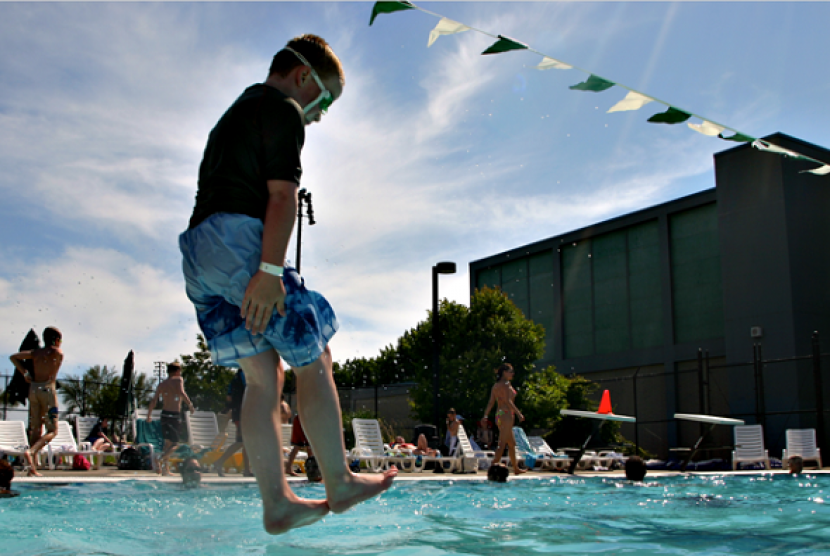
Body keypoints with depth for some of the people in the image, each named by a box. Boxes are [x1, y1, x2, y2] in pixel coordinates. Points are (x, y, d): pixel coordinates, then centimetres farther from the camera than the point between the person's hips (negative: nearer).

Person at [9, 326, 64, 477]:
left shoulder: (36, 353, 14)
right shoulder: (58, 352, 0)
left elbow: (14, 357, 13)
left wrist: (25, 374, 12)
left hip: (33, 389, 6)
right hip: (48, 388, -6)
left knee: (35, 429, 8)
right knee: (52, 430, -1)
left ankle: (33, 468, 5)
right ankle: (31, 451, -26)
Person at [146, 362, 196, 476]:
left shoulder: (162, 384, 13)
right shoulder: (178, 379, -1)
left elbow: (153, 400, 11)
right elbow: (181, 392, -21)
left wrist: (149, 415, 19)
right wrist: (190, 405, -17)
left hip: (164, 415, 6)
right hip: (175, 415, -6)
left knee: (168, 443, 15)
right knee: (174, 443, -3)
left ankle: (166, 469, 12)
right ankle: (161, 460, -28)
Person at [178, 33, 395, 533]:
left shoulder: (233, 115, 30)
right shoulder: (283, 110, 0)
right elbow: (282, 195, -13)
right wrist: (271, 270, -20)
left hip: (199, 248, 9)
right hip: (241, 238, -9)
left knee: (264, 375, 6)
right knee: (314, 362, 0)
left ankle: (277, 502, 4)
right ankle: (339, 485, 8)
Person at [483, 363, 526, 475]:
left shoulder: (495, 386, 15)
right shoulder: (506, 384, -9)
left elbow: (491, 402, 11)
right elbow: (508, 401, -19)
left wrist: (485, 416, 9)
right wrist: (519, 413, -19)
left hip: (499, 415, 10)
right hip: (506, 414, -10)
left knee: (512, 443, 19)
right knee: (502, 444, -11)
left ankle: (516, 468, 28)